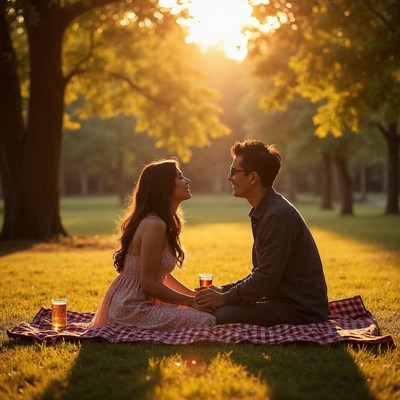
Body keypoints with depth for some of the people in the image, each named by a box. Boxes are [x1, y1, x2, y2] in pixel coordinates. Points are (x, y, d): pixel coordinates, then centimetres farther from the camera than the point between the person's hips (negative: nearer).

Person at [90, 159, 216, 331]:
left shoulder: (163, 223, 12)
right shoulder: (153, 225, -19)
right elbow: (149, 283, -21)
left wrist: (194, 294, 11)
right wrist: (191, 301, -13)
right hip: (131, 309, -10)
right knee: (206, 321, -20)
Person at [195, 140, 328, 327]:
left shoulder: (278, 216, -20)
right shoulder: (262, 213, 15)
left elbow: (266, 279, -22)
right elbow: (261, 274, 19)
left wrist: (224, 298, -13)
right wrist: (224, 291, 7)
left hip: (302, 310, -10)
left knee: (223, 315, -26)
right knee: (213, 308, 3)